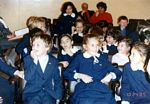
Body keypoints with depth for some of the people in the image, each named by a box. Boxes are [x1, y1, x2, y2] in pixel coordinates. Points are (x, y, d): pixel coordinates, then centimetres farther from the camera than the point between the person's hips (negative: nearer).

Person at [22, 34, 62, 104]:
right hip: (31, 93, -1)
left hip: (48, 94, 1)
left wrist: (58, 97, 8)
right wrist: (35, 61, -16)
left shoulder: (53, 61, 7)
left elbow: (57, 80, 14)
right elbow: (27, 78, -12)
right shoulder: (28, 59, 2)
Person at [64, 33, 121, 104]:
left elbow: (118, 72, 27)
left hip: (102, 90, 2)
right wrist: (79, 75, -4)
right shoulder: (79, 58, 15)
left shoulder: (102, 58, 22)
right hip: (84, 90, -2)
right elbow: (66, 73, 10)